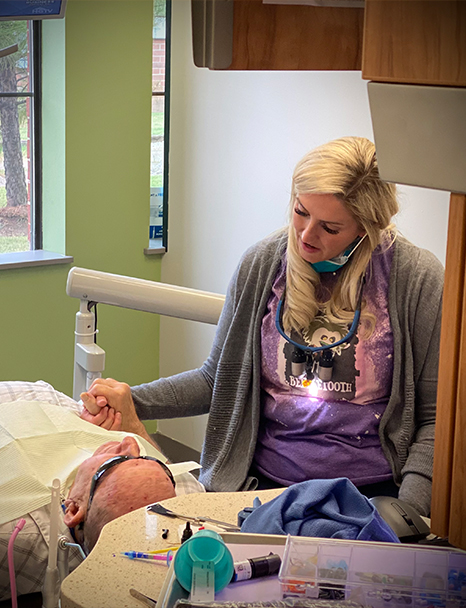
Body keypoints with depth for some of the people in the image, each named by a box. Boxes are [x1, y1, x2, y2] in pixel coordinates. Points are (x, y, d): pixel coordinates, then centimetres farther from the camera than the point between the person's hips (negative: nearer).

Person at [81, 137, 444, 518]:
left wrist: (408, 506, -15)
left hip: (373, 491, -2)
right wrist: (135, 401, -2)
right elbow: (219, 379, 13)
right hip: (264, 483, 2)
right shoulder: (261, 264, 4)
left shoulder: (416, 279, -6)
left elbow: (434, 416, -1)